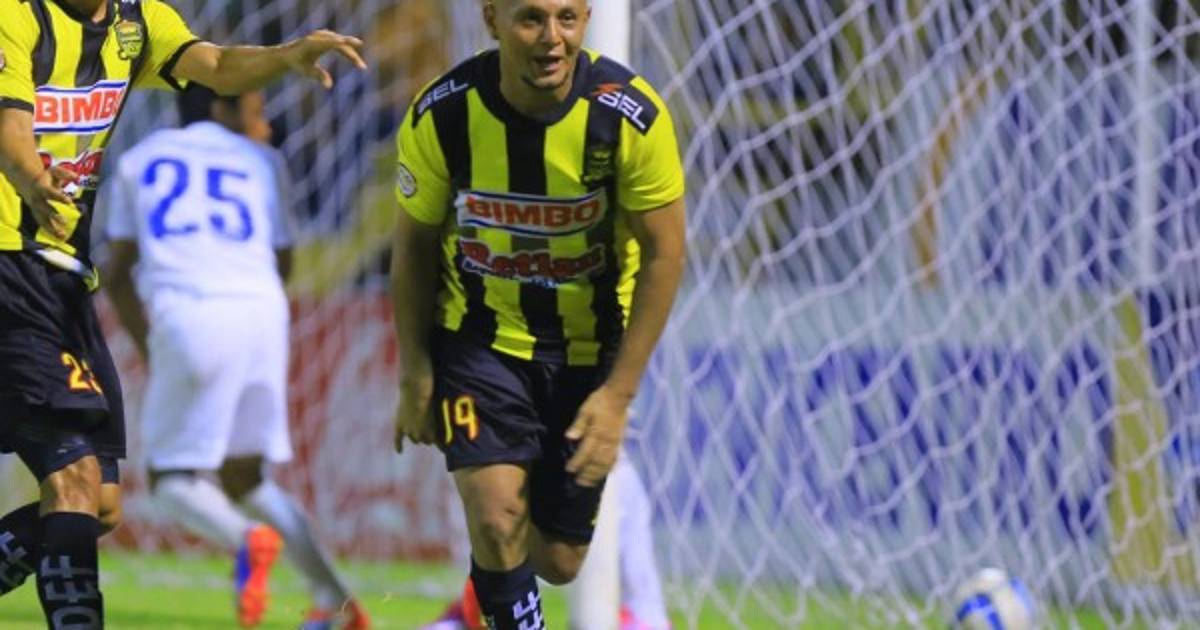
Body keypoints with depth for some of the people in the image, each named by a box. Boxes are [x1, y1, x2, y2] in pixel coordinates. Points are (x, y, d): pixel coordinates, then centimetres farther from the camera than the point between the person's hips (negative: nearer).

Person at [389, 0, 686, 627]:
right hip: (479, 335, -1)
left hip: (589, 346, 1)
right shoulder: (440, 116, -18)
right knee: (498, 517, -22)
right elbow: (414, 244, -2)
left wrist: (618, 394, -14)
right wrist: (416, 375, -1)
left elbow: (663, 255, -12)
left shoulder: (631, 116, -21)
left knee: (558, 561, 8)